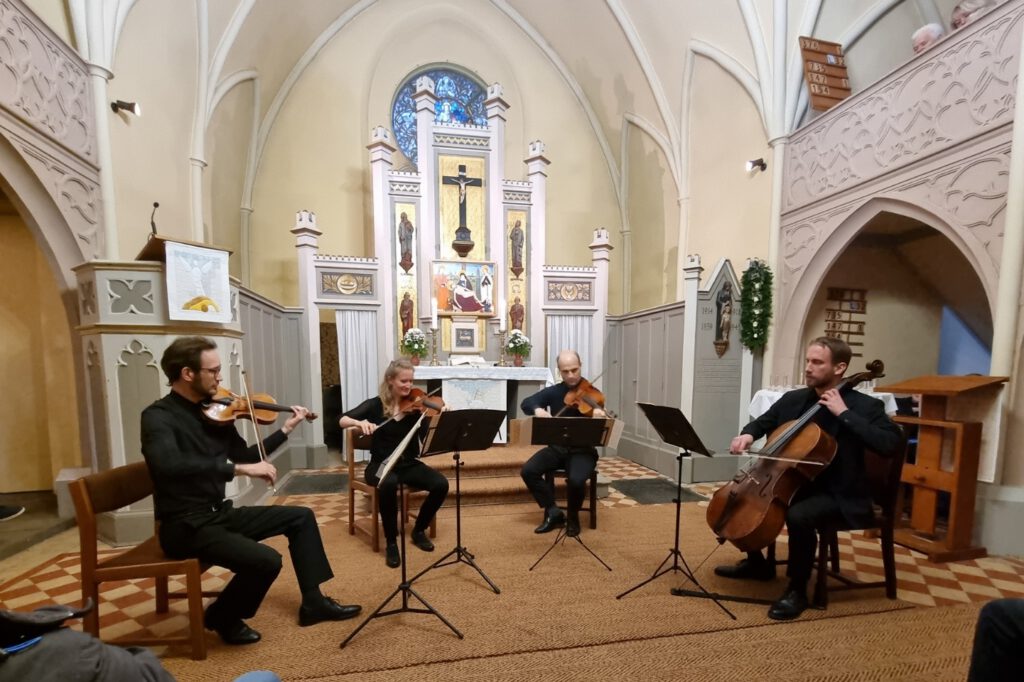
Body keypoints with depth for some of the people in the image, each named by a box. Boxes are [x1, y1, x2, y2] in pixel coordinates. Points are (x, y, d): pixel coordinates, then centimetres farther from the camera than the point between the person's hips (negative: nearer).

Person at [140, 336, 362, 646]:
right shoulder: (158, 416, -17)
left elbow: (245, 455, 13)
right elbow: (169, 465, -36)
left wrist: (285, 429, 7)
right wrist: (239, 468, -37)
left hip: (220, 513, 8)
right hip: (186, 525, -8)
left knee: (301, 516, 7)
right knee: (266, 560, -26)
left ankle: (313, 601, 16)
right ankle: (223, 618, 8)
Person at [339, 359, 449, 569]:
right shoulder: (376, 404, -4)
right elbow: (342, 420, -11)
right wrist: (360, 423, -32)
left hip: (409, 464, 2)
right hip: (381, 465, -2)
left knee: (441, 484, -21)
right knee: (388, 484, -36)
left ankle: (419, 531, 6)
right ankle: (391, 543, -13)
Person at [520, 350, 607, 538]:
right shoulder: (553, 391, 2)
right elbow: (526, 403, -6)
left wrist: (600, 418, -40)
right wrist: (537, 410, -30)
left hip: (583, 450, -3)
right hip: (557, 448, 3)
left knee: (576, 480, -31)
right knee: (528, 471, -17)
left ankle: (573, 517, 2)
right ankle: (553, 512, 2)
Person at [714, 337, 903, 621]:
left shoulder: (865, 406, -11)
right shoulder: (793, 399, 2)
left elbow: (891, 443, -25)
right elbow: (763, 422, 14)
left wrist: (844, 413, -25)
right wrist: (747, 434, -9)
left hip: (838, 495, -6)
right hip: (794, 483, 6)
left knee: (798, 516, -34)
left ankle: (797, 590, -8)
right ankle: (757, 563, 23)